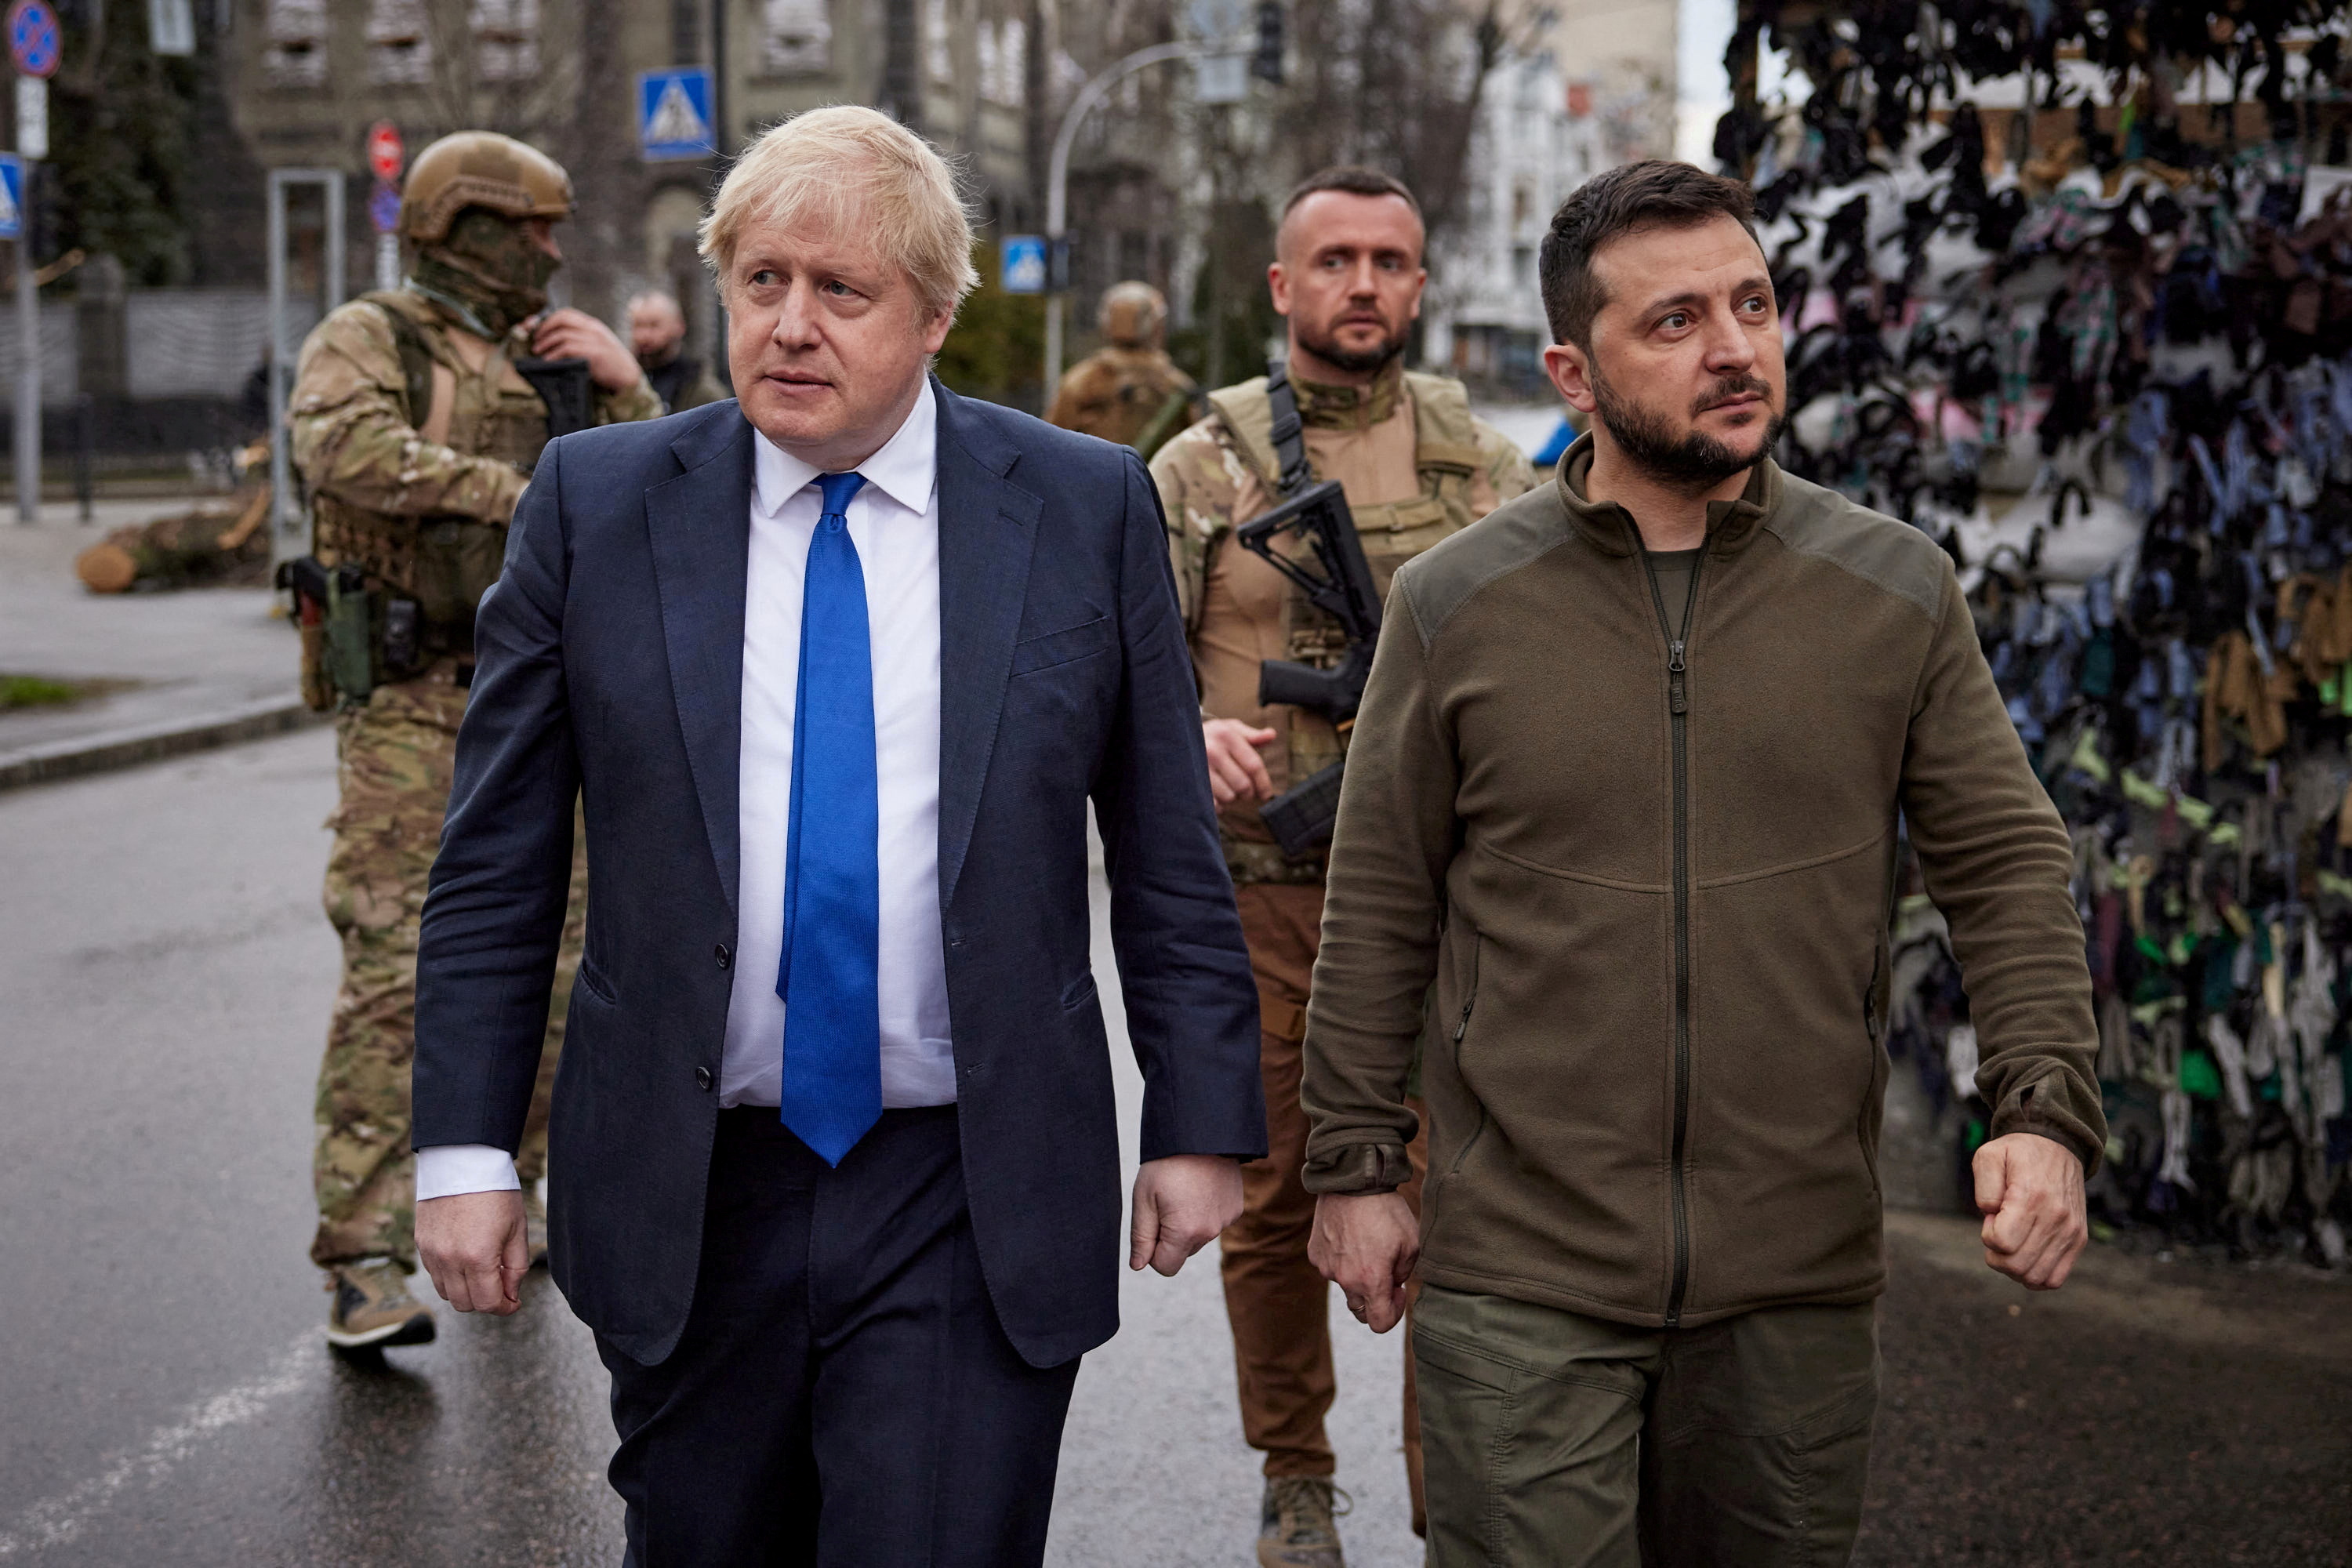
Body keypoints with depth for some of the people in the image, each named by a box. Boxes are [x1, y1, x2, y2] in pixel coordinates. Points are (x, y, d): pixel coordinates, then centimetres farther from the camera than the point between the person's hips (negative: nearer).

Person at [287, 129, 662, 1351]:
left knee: (545, 963, 11)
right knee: (394, 973, -13)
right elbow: (345, 448, -25)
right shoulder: (366, 341, -2)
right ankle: (364, 1264, -15)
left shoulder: (545, 363, 16)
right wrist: (512, 488, -22)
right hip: (410, 709, -7)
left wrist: (622, 383, -2)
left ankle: (503, 1192, 30)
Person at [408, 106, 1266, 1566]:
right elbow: (497, 867, 3)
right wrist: (469, 1148, -1)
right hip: (683, 1203, 2)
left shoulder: (1088, 507, 0)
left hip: (975, 1204, -1)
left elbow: (1170, 856, 4)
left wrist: (1201, 1121, 3)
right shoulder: (596, 504, 1)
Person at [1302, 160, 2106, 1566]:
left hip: (1802, 1279, 2)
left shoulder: (1898, 592, 2)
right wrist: (1357, 1166, 4)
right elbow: (1380, 908, 5)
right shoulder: (1456, 605, 0)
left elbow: (2010, 867, 3)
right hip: (1521, 1275, -1)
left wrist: (2048, 1110, -10)